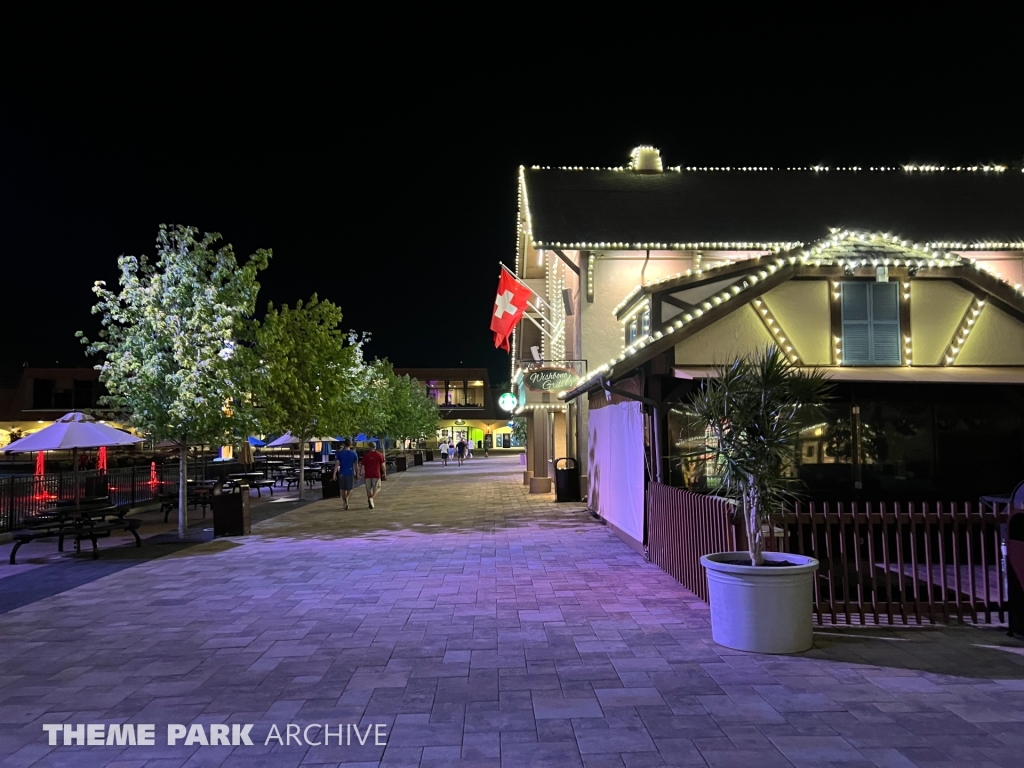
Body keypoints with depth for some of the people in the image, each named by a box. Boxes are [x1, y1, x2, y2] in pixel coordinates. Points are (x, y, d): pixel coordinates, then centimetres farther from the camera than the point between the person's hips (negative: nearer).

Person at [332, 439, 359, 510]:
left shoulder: (339, 453, -1)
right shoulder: (354, 453, 1)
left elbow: (337, 464, -7)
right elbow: (356, 464, 5)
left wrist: (334, 474, -6)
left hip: (342, 473, 1)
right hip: (350, 473, -1)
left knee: (343, 489, 13)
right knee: (350, 488, 8)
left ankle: (345, 502, 12)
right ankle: (346, 497, -20)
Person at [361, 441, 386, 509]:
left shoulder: (365, 455, 2)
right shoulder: (379, 455, -1)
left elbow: (363, 466, 1)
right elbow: (382, 465, -1)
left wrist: (363, 473, 14)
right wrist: (384, 473, 10)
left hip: (368, 475, 2)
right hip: (376, 475, -2)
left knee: (369, 489, 13)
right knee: (377, 488, 5)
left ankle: (370, 503, 16)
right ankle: (371, 498, -19)